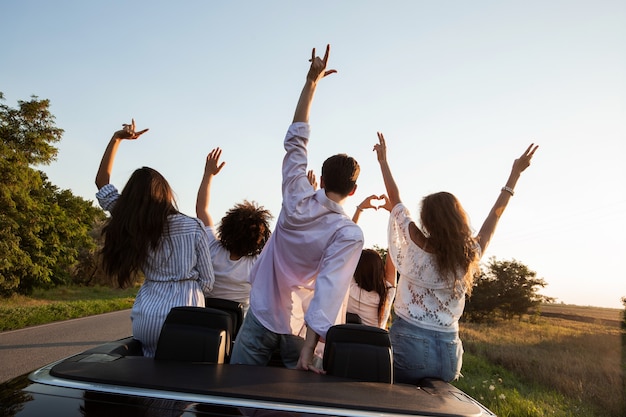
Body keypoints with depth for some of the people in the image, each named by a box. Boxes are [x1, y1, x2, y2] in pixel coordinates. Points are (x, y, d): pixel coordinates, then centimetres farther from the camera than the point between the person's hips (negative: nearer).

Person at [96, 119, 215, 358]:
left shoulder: (130, 226, 1)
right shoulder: (193, 227, -3)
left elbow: (102, 181, 15)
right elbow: (207, 282, 1)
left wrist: (117, 138, 14)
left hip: (148, 318, 2)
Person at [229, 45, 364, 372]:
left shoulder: (298, 200, -8)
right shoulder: (350, 234, -15)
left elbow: (295, 139, 0)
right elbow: (329, 291, -25)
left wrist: (311, 82, 3)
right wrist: (308, 348, -26)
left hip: (261, 317, 2)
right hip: (299, 329, -1)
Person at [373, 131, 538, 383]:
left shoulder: (417, 245, -13)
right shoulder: (471, 257, -5)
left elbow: (395, 199, -1)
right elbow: (495, 215, 11)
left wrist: (383, 160, 12)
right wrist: (515, 173, 22)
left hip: (409, 342, -4)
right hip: (449, 350, 4)